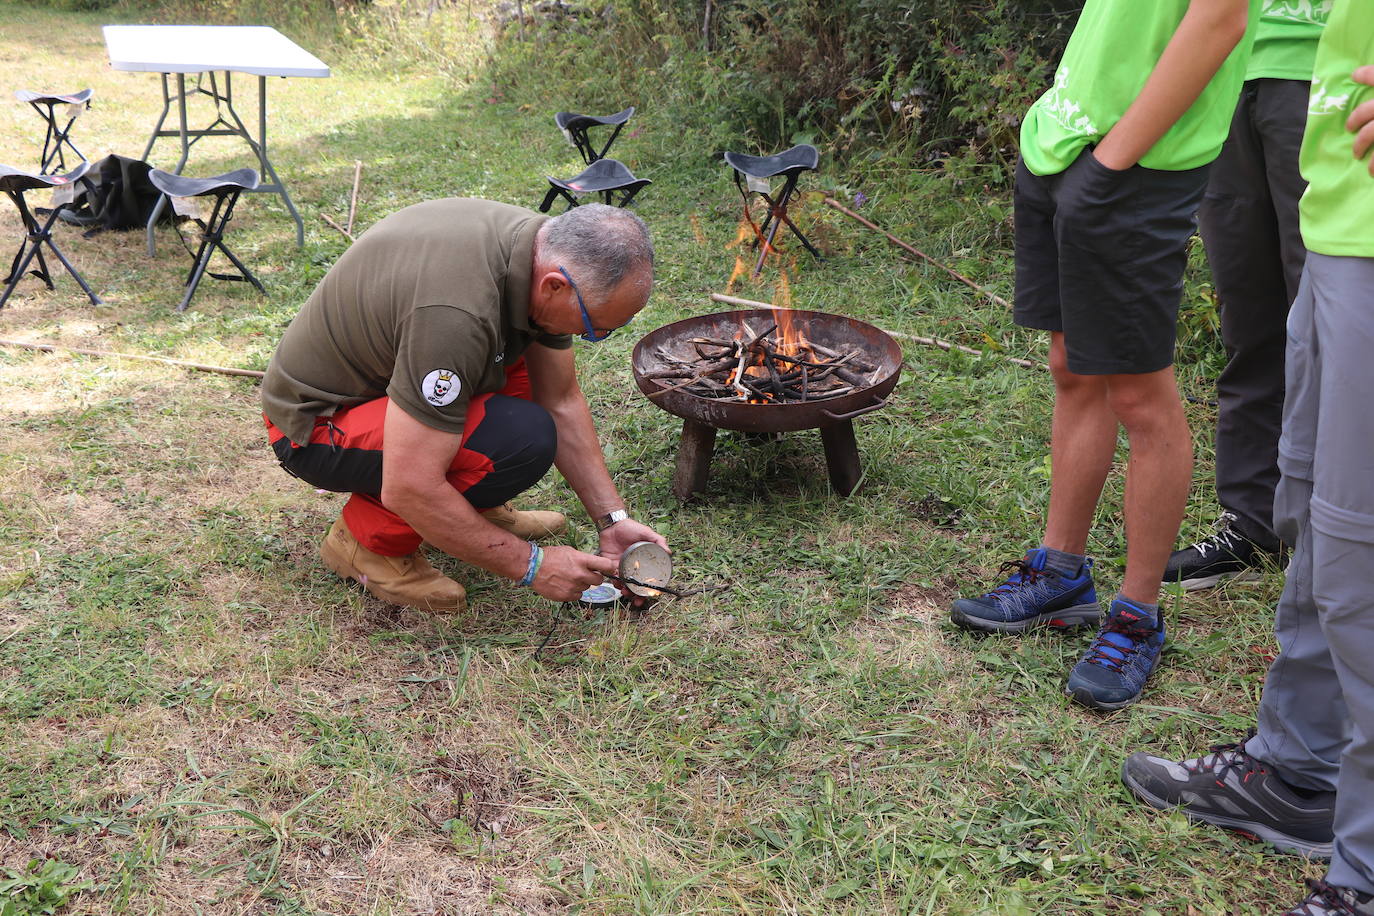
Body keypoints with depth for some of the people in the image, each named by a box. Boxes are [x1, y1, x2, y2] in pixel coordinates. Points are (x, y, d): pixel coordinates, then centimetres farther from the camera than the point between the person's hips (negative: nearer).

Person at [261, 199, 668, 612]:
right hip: (314, 422, -9)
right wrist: (531, 565, -24)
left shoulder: (546, 248, -9)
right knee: (522, 439, -28)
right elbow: (408, 489, -33)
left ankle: (475, 504, 11)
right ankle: (369, 538, -7)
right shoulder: (456, 313, -37)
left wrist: (612, 518, 0)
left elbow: (562, 404, 3)